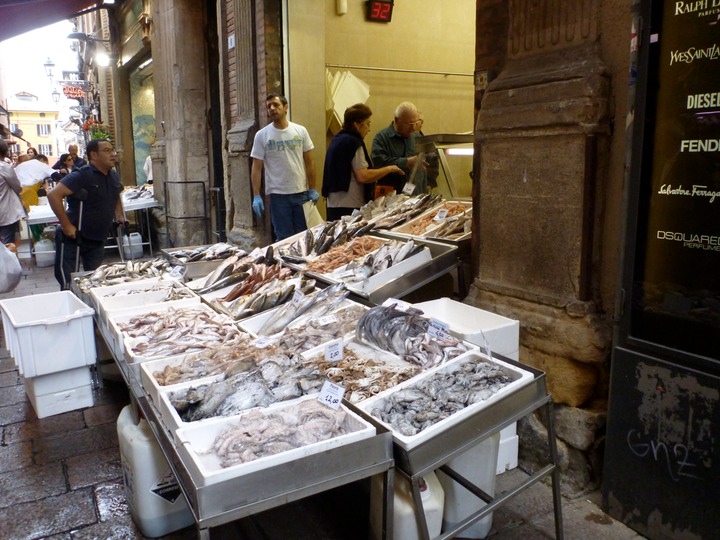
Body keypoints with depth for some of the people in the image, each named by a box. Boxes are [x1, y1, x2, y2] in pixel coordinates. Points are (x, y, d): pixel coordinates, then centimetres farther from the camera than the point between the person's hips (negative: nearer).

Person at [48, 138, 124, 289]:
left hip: (98, 239, 6)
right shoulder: (82, 175, -18)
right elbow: (53, 195, -25)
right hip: (73, 237, -6)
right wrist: (66, 225, -25)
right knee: (68, 283, 0)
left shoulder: (113, 176, 6)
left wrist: (119, 216, 12)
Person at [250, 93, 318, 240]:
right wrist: (256, 196, -8)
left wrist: (312, 189, 1)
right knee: (284, 238, 3)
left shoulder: (300, 131, 3)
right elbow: (256, 168, -1)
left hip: (301, 192, 2)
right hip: (278, 194, -2)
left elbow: (309, 162, 6)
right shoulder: (261, 135, -1)